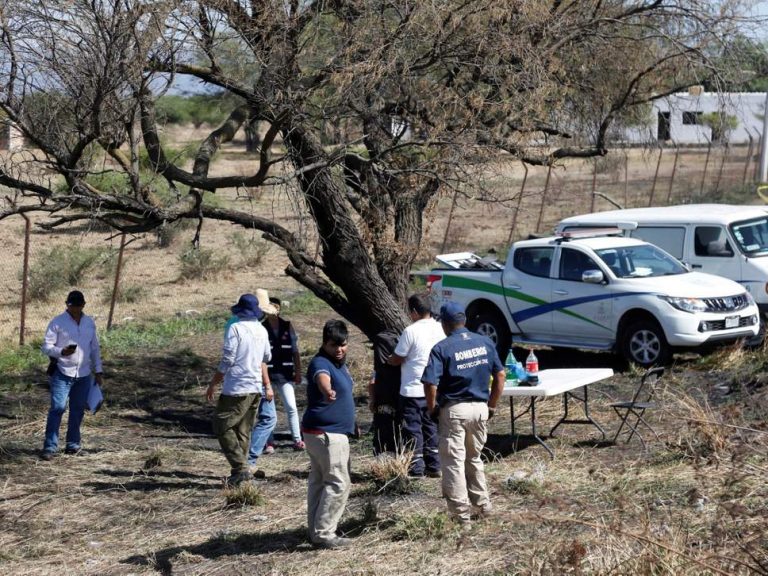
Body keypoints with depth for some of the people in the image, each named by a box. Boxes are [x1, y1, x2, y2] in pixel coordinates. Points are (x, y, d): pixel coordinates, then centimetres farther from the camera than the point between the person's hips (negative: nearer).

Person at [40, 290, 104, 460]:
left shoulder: (90, 323, 10)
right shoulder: (57, 323, -5)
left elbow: (95, 348, 16)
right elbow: (46, 346, -8)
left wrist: (98, 371, 13)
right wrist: (61, 352, -26)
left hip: (84, 375, 5)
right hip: (62, 374, -5)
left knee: (78, 410, 8)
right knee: (57, 408, -11)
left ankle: (73, 445, 19)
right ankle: (50, 447, -10)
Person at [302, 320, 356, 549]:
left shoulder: (340, 363, 12)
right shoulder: (321, 363, -19)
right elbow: (322, 377, -44)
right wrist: (327, 390, -67)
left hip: (320, 433, 10)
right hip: (327, 434, -10)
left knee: (319, 481, 14)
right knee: (338, 483, -9)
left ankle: (316, 530, 21)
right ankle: (323, 534, -7)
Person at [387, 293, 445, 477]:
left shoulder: (411, 331, -16)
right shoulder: (440, 329, 2)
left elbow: (397, 359, -10)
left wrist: (386, 359, 11)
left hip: (413, 389, -6)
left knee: (412, 428, 3)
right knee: (431, 427, 15)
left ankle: (416, 467, 3)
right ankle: (434, 465, 18)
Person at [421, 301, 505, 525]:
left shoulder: (442, 348, -11)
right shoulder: (485, 343, 4)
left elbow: (430, 384, -18)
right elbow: (500, 375, 7)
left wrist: (432, 409, -2)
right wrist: (492, 406, 15)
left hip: (453, 410, -5)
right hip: (480, 408, 5)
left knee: (454, 462, 3)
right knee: (474, 458, 22)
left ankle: (461, 514, 4)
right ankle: (483, 505, 27)